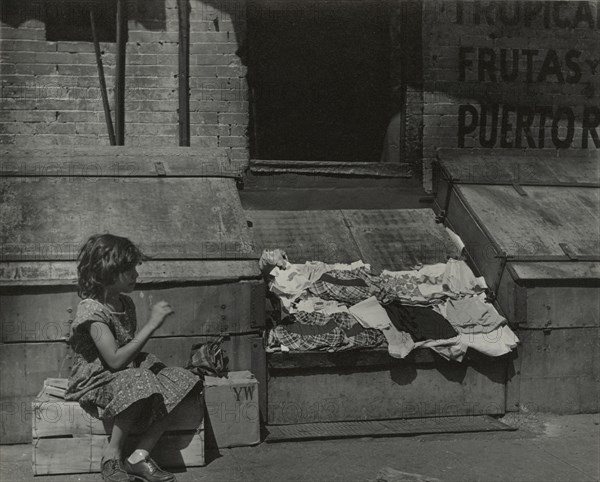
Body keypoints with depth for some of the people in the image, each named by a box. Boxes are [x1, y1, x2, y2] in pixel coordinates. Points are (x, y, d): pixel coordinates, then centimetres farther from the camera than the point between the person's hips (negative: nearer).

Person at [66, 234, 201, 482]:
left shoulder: (126, 304, 7)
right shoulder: (91, 310, -20)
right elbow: (115, 360, -27)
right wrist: (152, 324, -25)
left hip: (130, 371, 8)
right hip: (95, 381, -8)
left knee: (179, 383, -11)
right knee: (141, 383, -36)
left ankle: (140, 456, -13)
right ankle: (112, 455, -17)